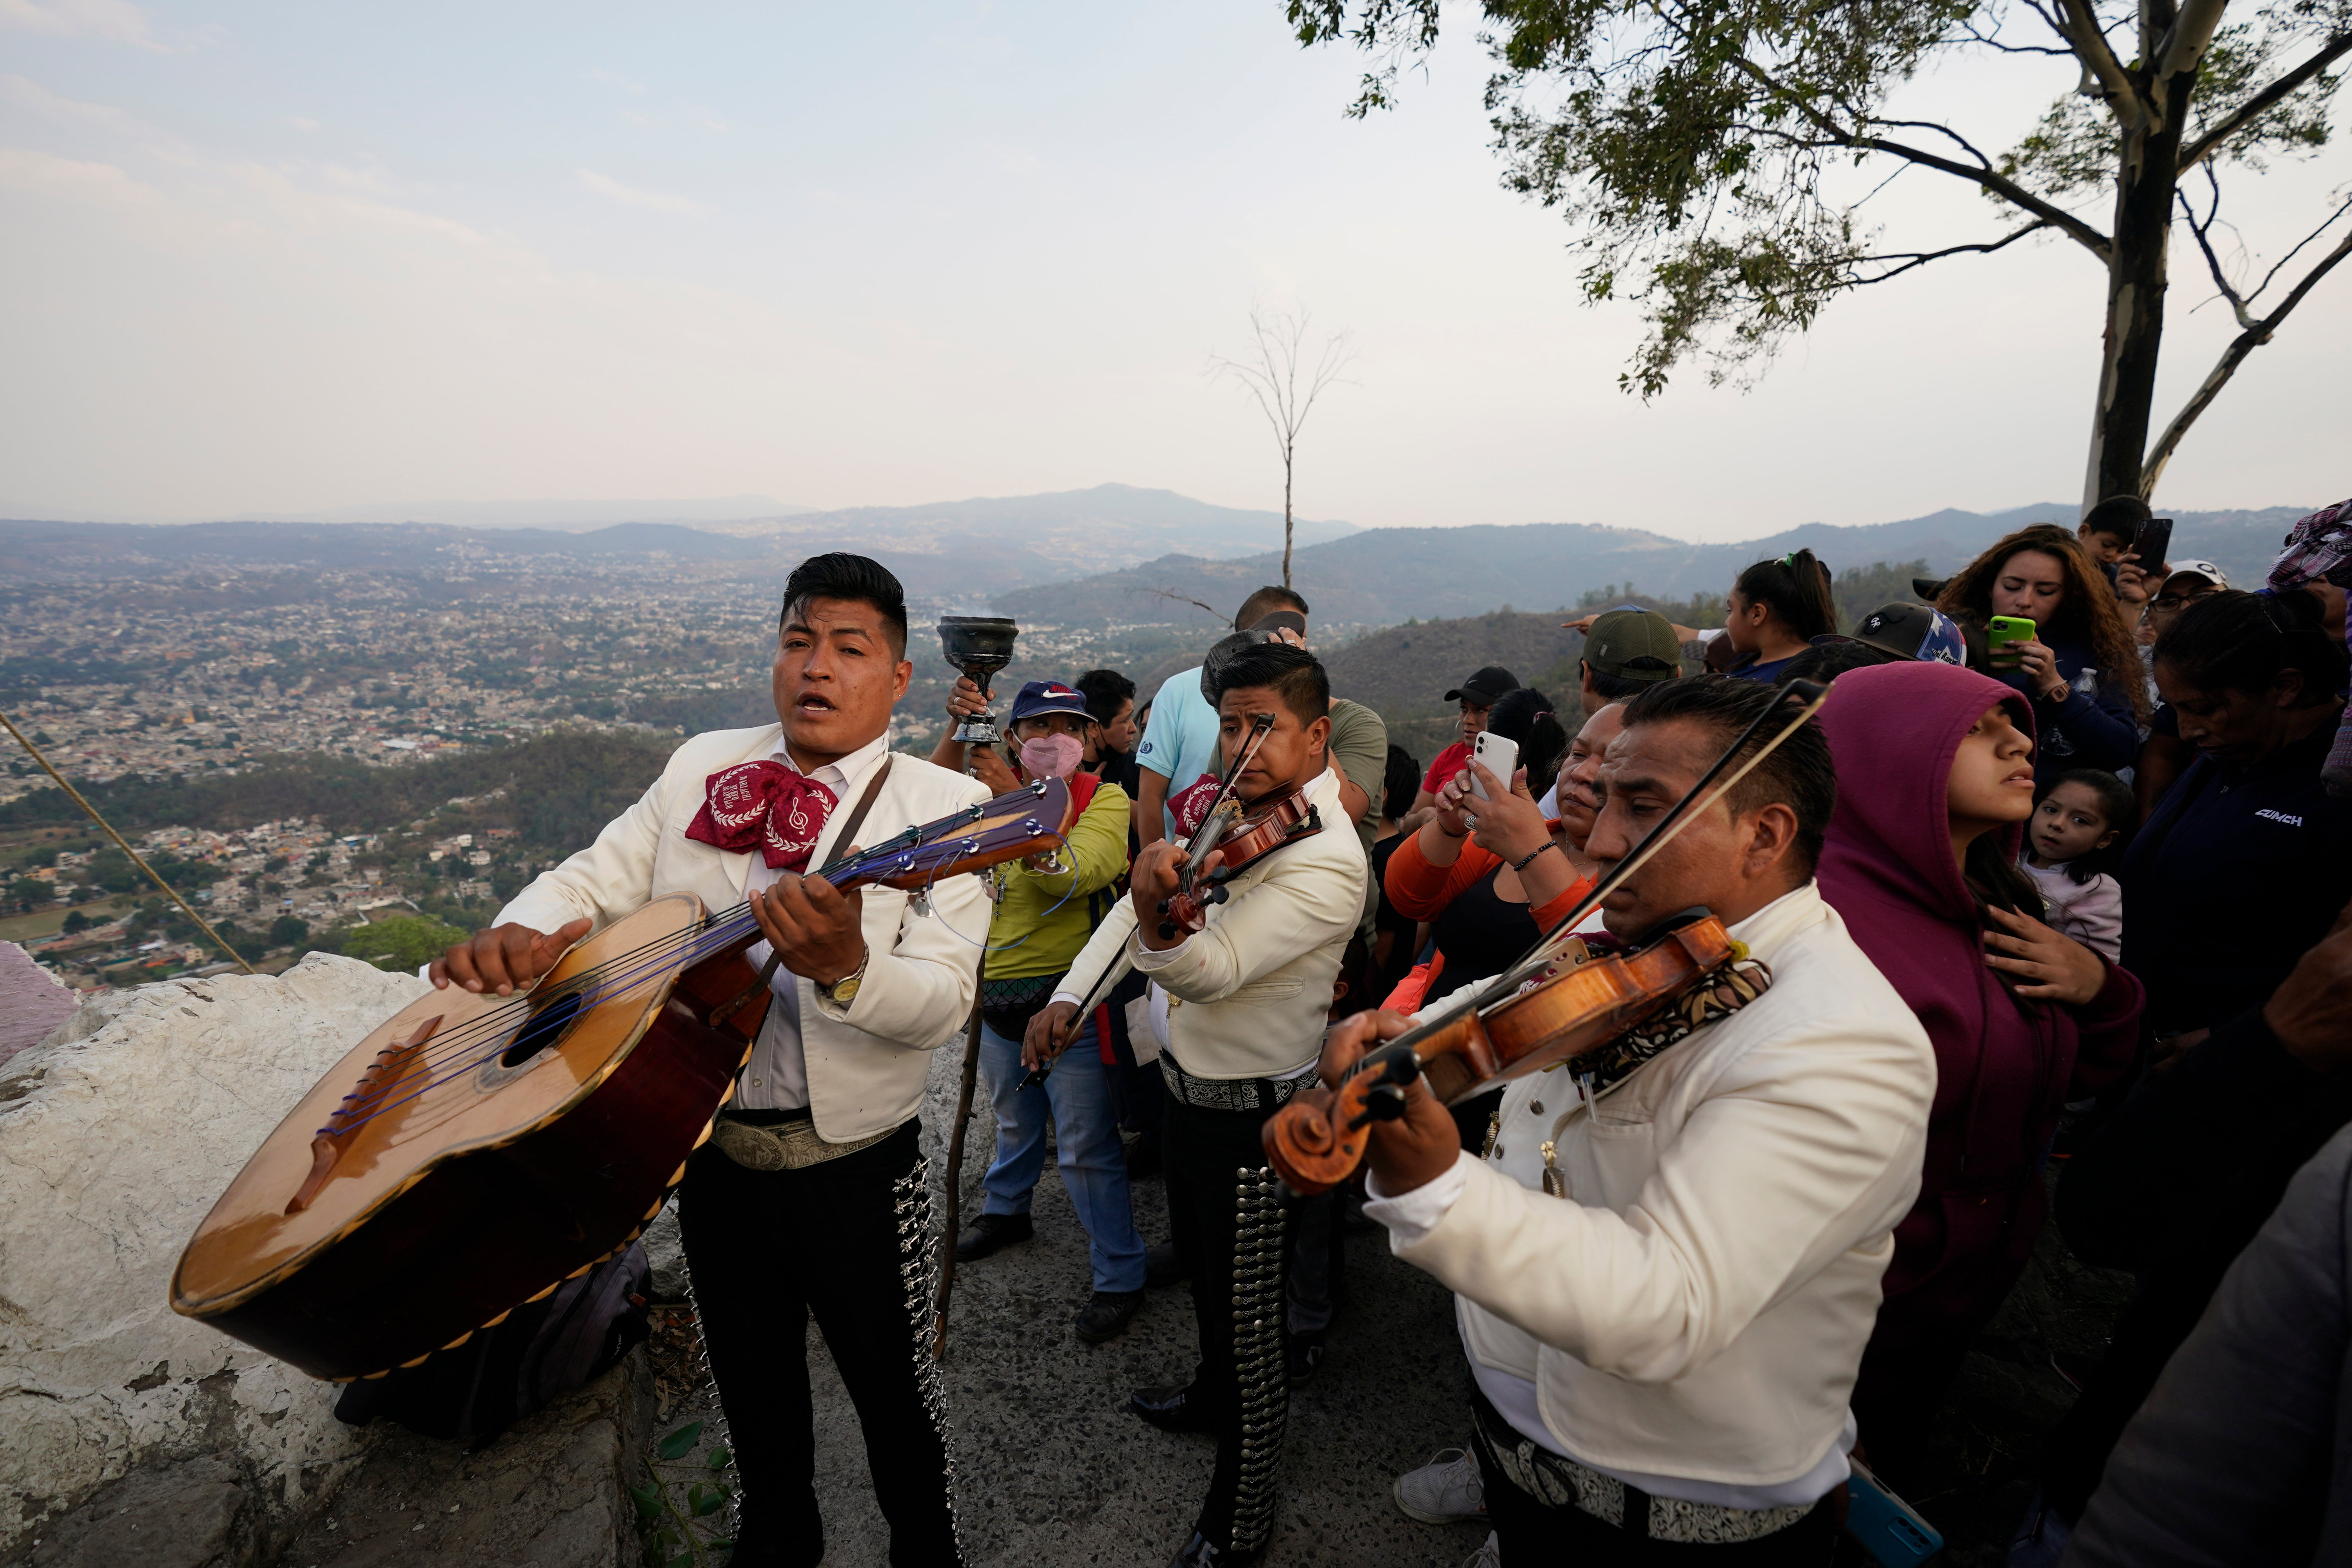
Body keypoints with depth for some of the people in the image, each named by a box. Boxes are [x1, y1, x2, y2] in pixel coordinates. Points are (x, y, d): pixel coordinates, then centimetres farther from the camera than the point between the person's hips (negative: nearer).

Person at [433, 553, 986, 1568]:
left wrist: (847, 965, -42)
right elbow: (598, 877, 7)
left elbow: (945, 1002, -22)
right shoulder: (701, 767, 2)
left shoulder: (943, 807, -14)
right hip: (708, 1149, 5)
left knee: (895, 1396, 15)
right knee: (751, 1387, 26)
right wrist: (518, 933, -14)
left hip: (853, 1168, -4)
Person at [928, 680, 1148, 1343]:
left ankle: (1119, 1277, 17)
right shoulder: (994, 787, 5)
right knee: (1014, 1120, 27)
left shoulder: (1105, 798, -8)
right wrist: (958, 731, -27)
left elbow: (1076, 874, -26)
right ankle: (1005, 1211, 52)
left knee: (1086, 1146, 0)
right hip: (997, 992, 5)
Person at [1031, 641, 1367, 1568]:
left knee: (1247, 1316, 10)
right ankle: (1212, 1396, 56)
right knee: (1201, 1269, 29)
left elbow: (1212, 972, -36)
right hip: (1186, 1084, 8)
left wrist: (1161, 921, -56)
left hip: (1247, 1113, -8)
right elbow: (1137, 908, 8)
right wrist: (1070, 994, 1)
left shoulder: (1327, 861, -26)